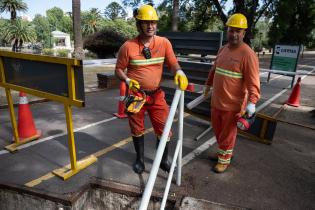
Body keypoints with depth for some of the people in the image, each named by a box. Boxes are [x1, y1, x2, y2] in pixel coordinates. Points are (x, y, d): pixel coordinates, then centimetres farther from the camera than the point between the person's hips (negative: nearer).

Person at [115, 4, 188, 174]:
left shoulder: (164, 43, -4)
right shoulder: (128, 46, -10)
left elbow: (173, 63, -6)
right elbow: (119, 69, -1)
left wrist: (179, 72, -27)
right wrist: (127, 80, -19)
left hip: (156, 95, 2)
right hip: (135, 95, -1)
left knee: (164, 129, 5)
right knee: (137, 130, 15)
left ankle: (163, 161, 29)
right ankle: (140, 159, 38)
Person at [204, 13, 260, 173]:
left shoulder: (248, 54, -16)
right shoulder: (223, 49, 8)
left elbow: (253, 82, -21)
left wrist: (252, 102, -31)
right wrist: (208, 85, 29)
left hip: (233, 105, -7)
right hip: (216, 101, 7)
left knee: (227, 134, 9)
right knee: (218, 130, 22)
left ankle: (224, 160, 30)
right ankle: (223, 152, 45)